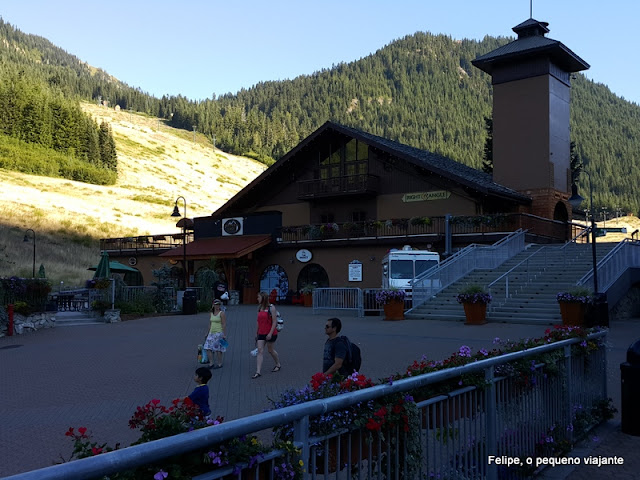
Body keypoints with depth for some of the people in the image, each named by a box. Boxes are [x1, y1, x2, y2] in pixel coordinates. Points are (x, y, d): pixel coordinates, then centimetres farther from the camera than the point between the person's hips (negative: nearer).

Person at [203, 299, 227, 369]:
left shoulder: (222, 313, -7)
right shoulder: (211, 314, 12)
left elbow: (224, 325, -12)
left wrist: (224, 335, -17)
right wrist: (208, 333, 18)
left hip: (219, 333, -7)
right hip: (212, 333, 7)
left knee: (218, 349, -2)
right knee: (208, 348, -2)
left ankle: (219, 364, 9)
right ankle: (211, 363, 6)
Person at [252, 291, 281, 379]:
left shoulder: (271, 308, -11)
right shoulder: (260, 308, 8)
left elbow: (275, 321, -15)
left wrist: (270, 333, -20)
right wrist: (257, 333, 16)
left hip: (270, 333, -5)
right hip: (261, 333, 5)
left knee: (270, 350, 10)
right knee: (260, 351, -5)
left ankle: (278, 365, 34)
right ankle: (258, 372, -9)